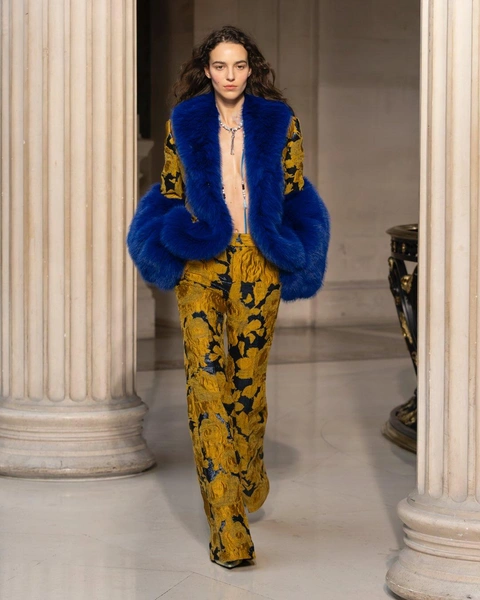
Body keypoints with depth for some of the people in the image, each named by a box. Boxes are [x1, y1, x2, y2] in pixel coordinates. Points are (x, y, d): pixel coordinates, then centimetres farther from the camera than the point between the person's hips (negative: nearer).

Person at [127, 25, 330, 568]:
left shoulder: (279, 123, 5)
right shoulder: (184, 123, 6)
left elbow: (295, 195, 9)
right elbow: (171, 194, 13)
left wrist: (283, 252, 1)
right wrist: (179, 244, 1)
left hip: (258, 264, 1)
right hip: (199, 263, 0)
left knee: (248, 379, 8)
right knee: (206, 381, -9)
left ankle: (248, 479, 37)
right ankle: (226, 522, -10)